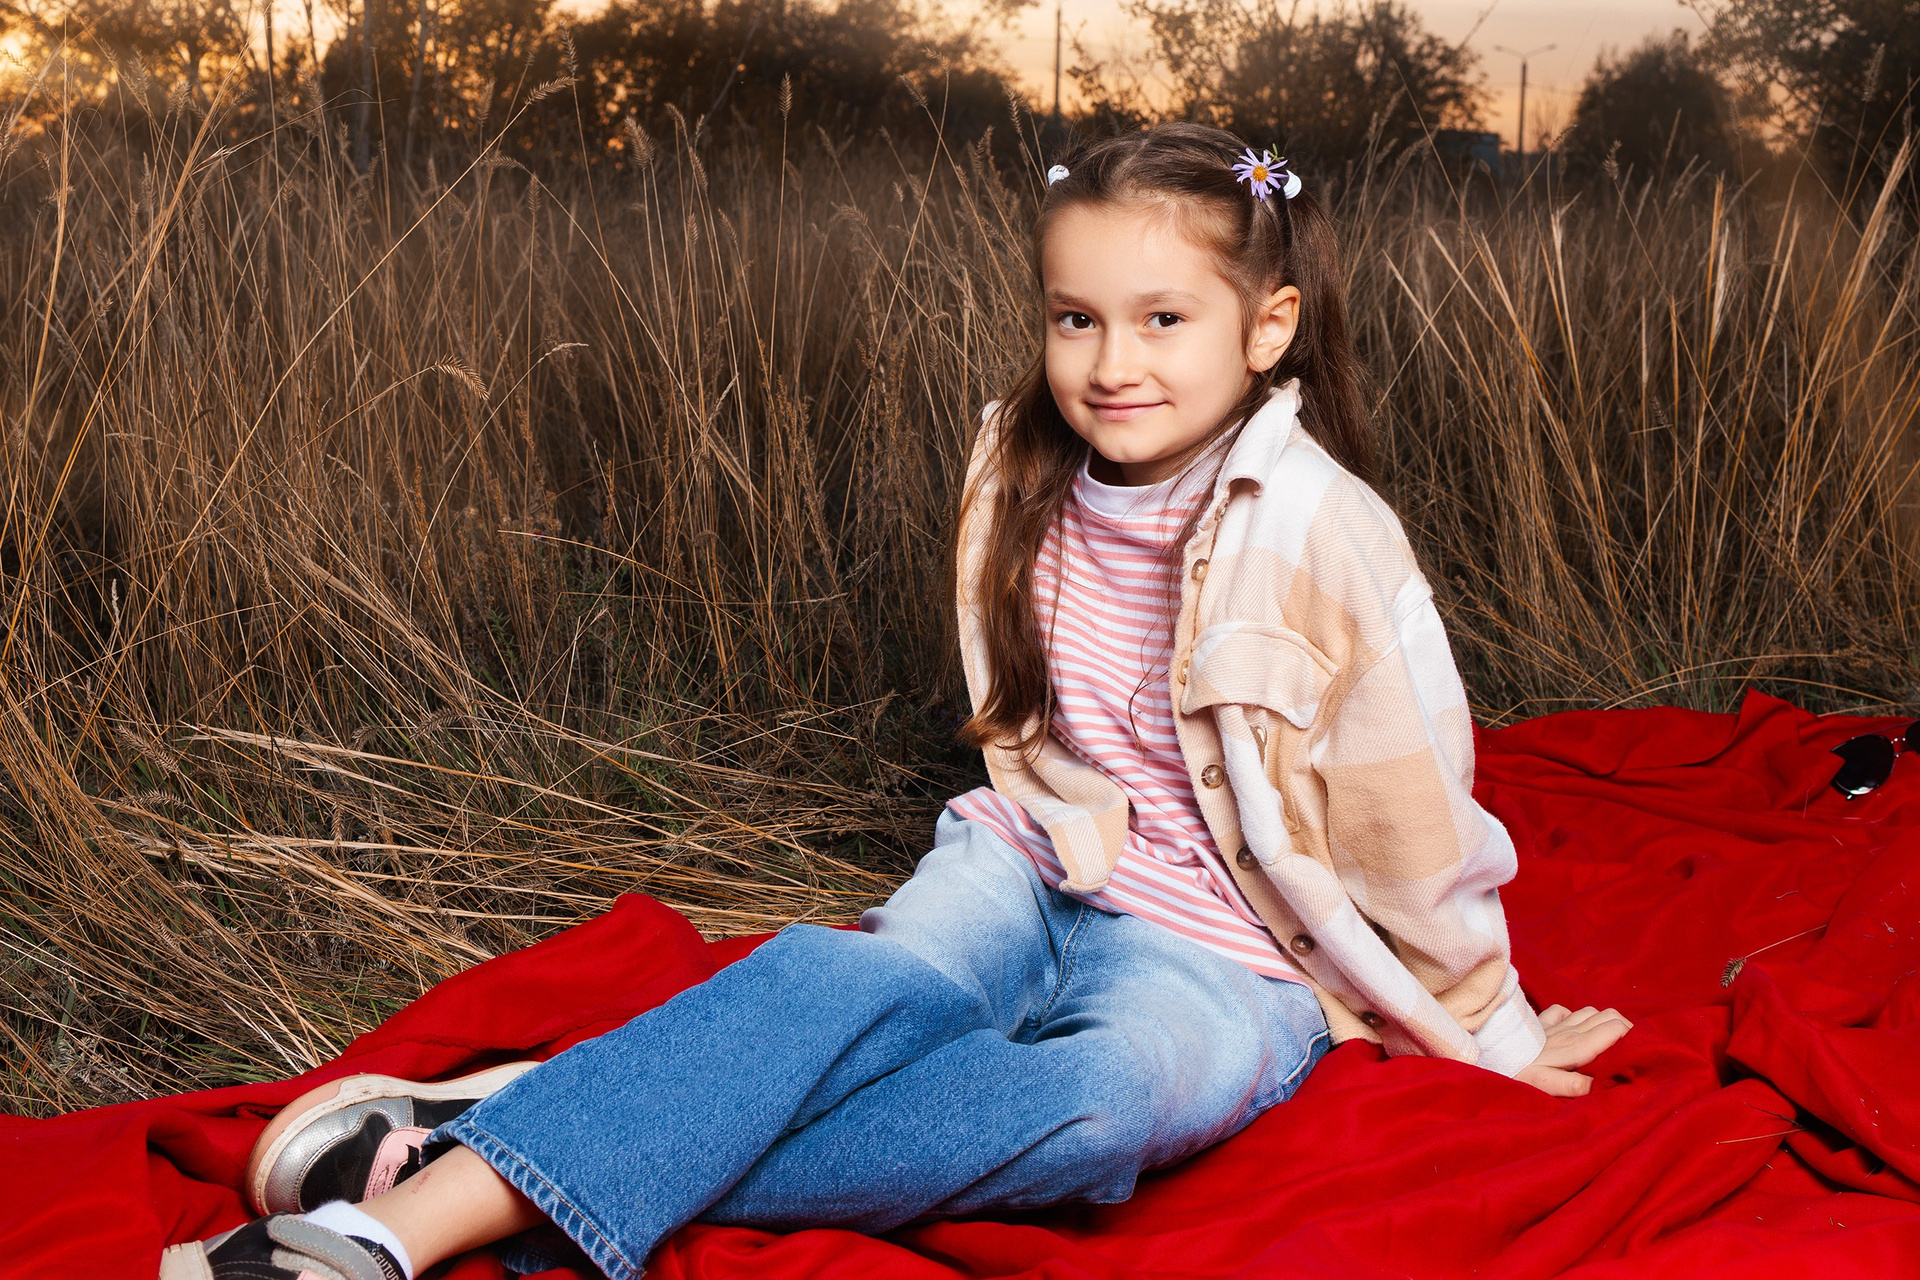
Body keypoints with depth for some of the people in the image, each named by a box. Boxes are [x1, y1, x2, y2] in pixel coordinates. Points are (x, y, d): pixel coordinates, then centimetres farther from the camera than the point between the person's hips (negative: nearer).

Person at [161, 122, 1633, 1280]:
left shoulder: (1322, 536, -16)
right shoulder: (1027, 477, 1)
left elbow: (1407, 803, -6)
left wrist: (1484, 1026, 5)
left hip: (1221, 957, -4)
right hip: (1032, 869, 4)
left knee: (1099, 1102, -37)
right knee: (840, 977, -28)